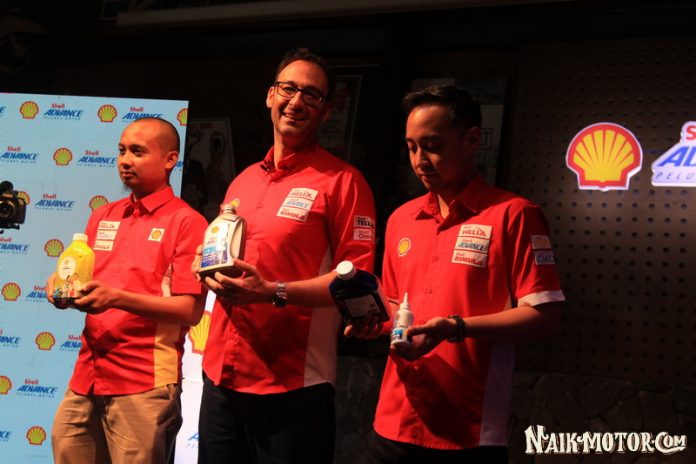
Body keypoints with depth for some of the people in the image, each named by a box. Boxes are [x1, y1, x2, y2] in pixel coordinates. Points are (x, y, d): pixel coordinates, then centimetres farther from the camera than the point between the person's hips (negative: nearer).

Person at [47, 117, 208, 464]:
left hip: (145, 383, -6)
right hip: (87, 374, 6)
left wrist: (117, 298, -22)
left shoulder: (187, 223, -6)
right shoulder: (102, 217, 15)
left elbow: (190, 310, -13)